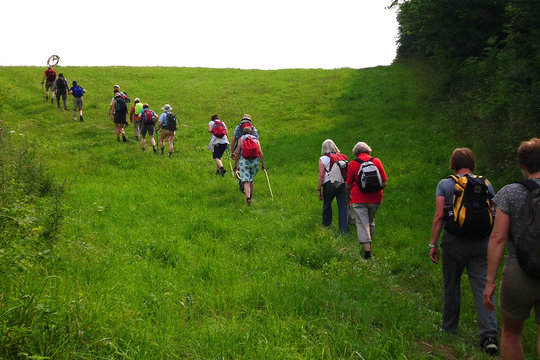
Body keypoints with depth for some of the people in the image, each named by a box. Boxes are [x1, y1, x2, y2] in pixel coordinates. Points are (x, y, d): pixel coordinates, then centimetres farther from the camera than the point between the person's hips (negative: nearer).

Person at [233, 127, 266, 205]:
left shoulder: (241, 139, 8)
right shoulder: (255, 139, 12)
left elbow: (238, 153, 0)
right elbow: (260, 152, 0)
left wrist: (235, 164, 4)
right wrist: (262, 163, 2)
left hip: (244, 161, -2)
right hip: (255, 161, 2)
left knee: (246, 181, -7)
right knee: (251, 179, 21)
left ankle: (248, 197, -26)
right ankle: (250, 195, 31)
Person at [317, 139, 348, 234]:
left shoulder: (323, 159, 1)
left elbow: (321, 175, -6)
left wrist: (319, 190, -3)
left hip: (329, 184, -2)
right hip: (343, 183, 2)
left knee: (327, 204, 17)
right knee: (343, 206, 2)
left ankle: (326, 224, 31)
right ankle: (344, 229, -1)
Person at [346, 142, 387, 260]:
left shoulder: (353, 164, -3)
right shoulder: (377, 161, 4)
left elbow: (349, 185, 0)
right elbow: (384, 182, 3)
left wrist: (348, 196, 18)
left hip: (359, 200, -3)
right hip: (375, 199, 3)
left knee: (362, 224, -2)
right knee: (371, 221, 23)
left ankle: (367, 251, -9)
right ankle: (369, 244, 35)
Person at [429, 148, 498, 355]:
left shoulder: (445, 185, -2)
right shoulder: (486, 184, 4)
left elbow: (439, 216, -9)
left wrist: (433, 244, -4)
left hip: (454, 242, -1)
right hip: (481, 244, 1)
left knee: (451, 285, 14)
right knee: (482, 287, 0)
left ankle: (449, 328, 28)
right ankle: (489, 335, -10)